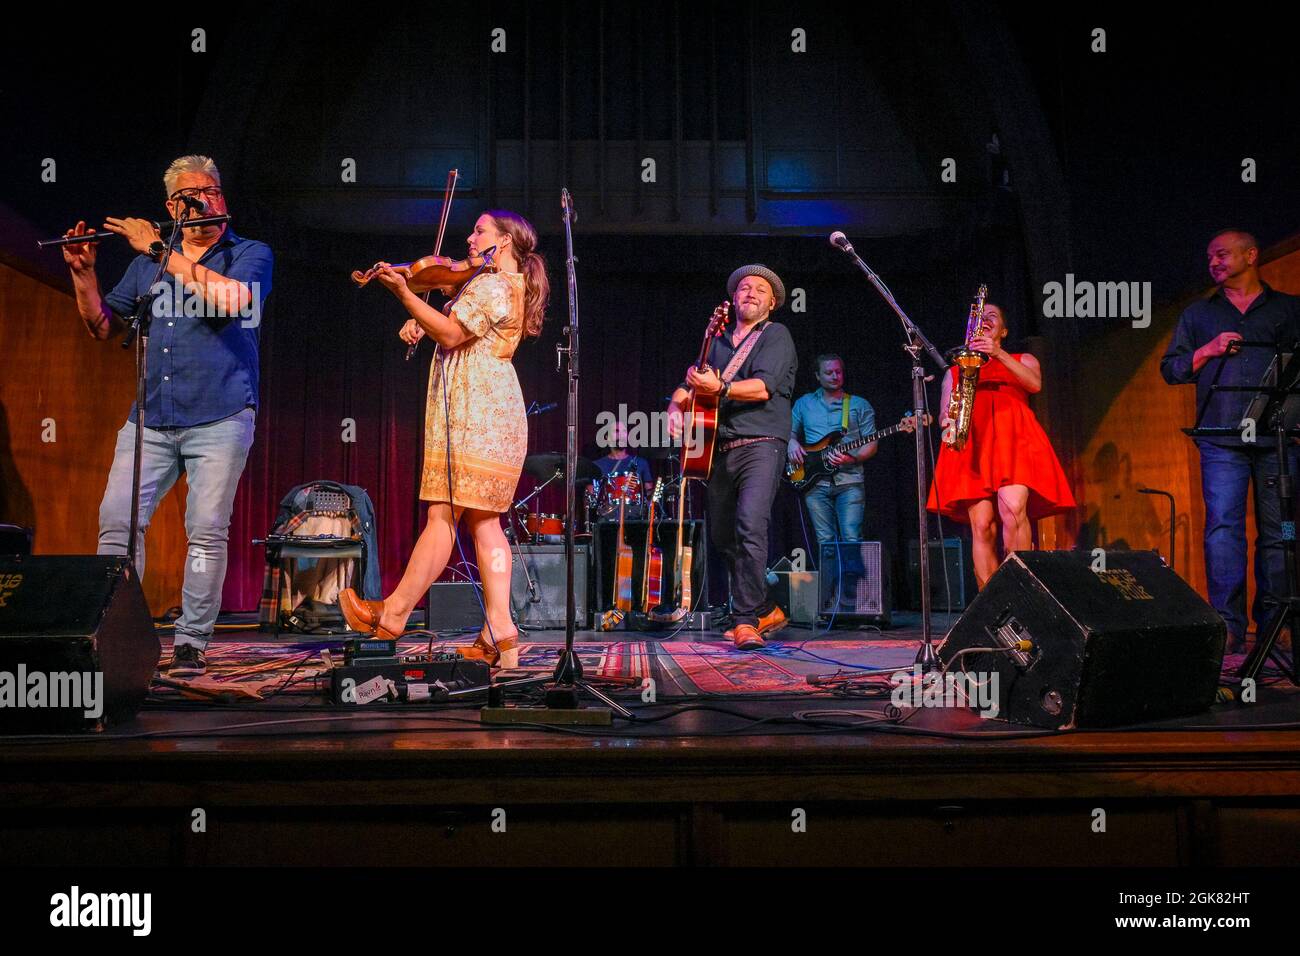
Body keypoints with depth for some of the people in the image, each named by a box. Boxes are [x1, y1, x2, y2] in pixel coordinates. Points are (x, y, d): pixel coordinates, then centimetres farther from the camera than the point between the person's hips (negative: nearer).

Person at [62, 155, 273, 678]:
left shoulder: (251, 254, 5)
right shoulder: (146, 261, 18)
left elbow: (231, 299, -17)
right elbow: (102, 327, 19)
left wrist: (159, 250, -12)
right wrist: (83, 273, 3)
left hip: (220, 418, -4)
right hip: (150, 418, 4)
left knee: (207, 530, -7)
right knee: (117, 519, -4)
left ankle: (191, 643, 1)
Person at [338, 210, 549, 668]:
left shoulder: (490, 285, -8)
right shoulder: (510, 287, 24)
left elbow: (451, 334, -17)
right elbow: (454, 326, 26)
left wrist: (403, 291, -19)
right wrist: (419, 322, 7)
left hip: (474, 414, -10)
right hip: (494, 415, 10)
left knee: (443, 513, -7)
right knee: (483, 519, 5)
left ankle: (393, 614, -4)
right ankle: (499, 632, 1)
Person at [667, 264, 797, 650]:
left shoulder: (776, 335, 3)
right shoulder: (719, 343, 22)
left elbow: (763, 387, -14)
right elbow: (688, 385, 22)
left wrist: (719, 388, -28)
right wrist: (676, 405, 0)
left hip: (760, 445, -7)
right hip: (720, 450, 7)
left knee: (751, 524, -24)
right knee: (723, 535, 9)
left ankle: (747, 620, -21)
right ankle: (766, 610, 24)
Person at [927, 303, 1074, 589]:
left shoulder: (1022, 359, 26)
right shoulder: (956, 369, 30)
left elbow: (1035, 384, 2)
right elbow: (944, 414, 20)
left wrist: (998, 353, -10)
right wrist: (948, 421, -5)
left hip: (1013, 438, -1)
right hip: (971, 442, 1)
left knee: (1013, 510, -27)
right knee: (982, 526, -12)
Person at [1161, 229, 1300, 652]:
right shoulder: (1198, 314, 20)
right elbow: (1170, 368, 15)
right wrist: (1208, 350, -1)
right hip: (1222, 438, 0)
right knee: (1223, 526, -11)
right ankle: (1228, 625, -12)